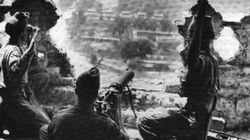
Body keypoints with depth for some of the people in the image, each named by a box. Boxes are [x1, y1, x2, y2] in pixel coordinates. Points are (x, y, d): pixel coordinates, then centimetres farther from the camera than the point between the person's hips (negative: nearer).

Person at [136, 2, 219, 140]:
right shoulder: (213, 60, 10)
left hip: (191, 120, -10)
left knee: (143, 123, -9)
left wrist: (199, 24, -48)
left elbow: (191, 61, -49)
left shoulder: (201, 61, -22)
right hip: (202, 122, 10)